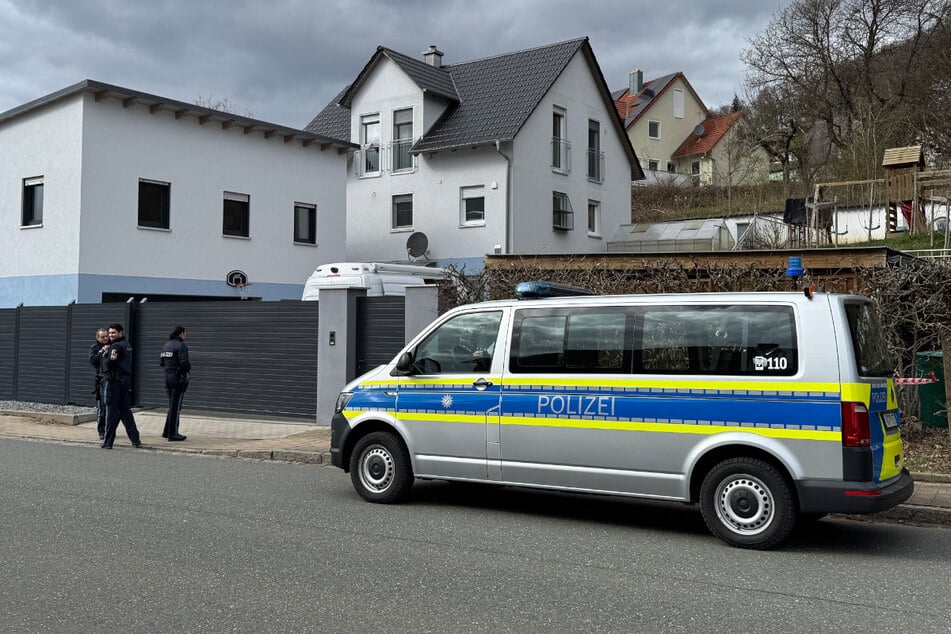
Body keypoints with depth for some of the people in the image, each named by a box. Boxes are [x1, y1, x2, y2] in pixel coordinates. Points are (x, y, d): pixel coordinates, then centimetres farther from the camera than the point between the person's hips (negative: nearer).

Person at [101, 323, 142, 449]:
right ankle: (135, 439, 13)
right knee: (125, 410, 14)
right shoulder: (127, 345, 16)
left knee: (112, 412, -3)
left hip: (115, 382, -9)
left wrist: (105, 353, 0)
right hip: (126, 381, 9)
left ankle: (108, 442, 1)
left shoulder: (116, 346, -12)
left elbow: (109, 364, -17)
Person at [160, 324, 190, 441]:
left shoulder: (166, 345, 11)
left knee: (172, 406, 17)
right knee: (176, 406, -1)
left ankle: (167, 431, 21)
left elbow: (160, 362, 13)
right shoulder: (181, 346, -14)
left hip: (168, 377, 8)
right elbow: (184, 363, -22)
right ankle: (172, 433, 3)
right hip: (178, 378, -8)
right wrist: (188, 367, -2)